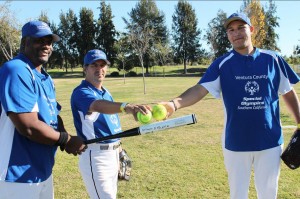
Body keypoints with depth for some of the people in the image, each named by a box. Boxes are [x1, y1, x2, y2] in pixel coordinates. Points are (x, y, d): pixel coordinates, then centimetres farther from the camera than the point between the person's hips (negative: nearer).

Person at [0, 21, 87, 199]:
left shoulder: (47, 79, 12)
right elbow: (29, 127, -26)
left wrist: (66, 140, -3)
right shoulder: (16, 71, -19)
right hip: (18, 176, -9)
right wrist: (66, 140, -12)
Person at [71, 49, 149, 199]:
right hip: (95, 156, -9)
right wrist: (126, 106, -57)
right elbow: (98, 105, -39)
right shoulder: (81, 92, -17)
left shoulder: (105, 92, 13)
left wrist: (117, 148, 18)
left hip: (113, 153, 9)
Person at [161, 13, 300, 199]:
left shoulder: (272, 59, -1)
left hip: (270, 141, 1)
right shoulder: (222, 64, -5)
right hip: (236, 142, -1)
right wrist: (175, 103, -36)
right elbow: (200, 89, -18)